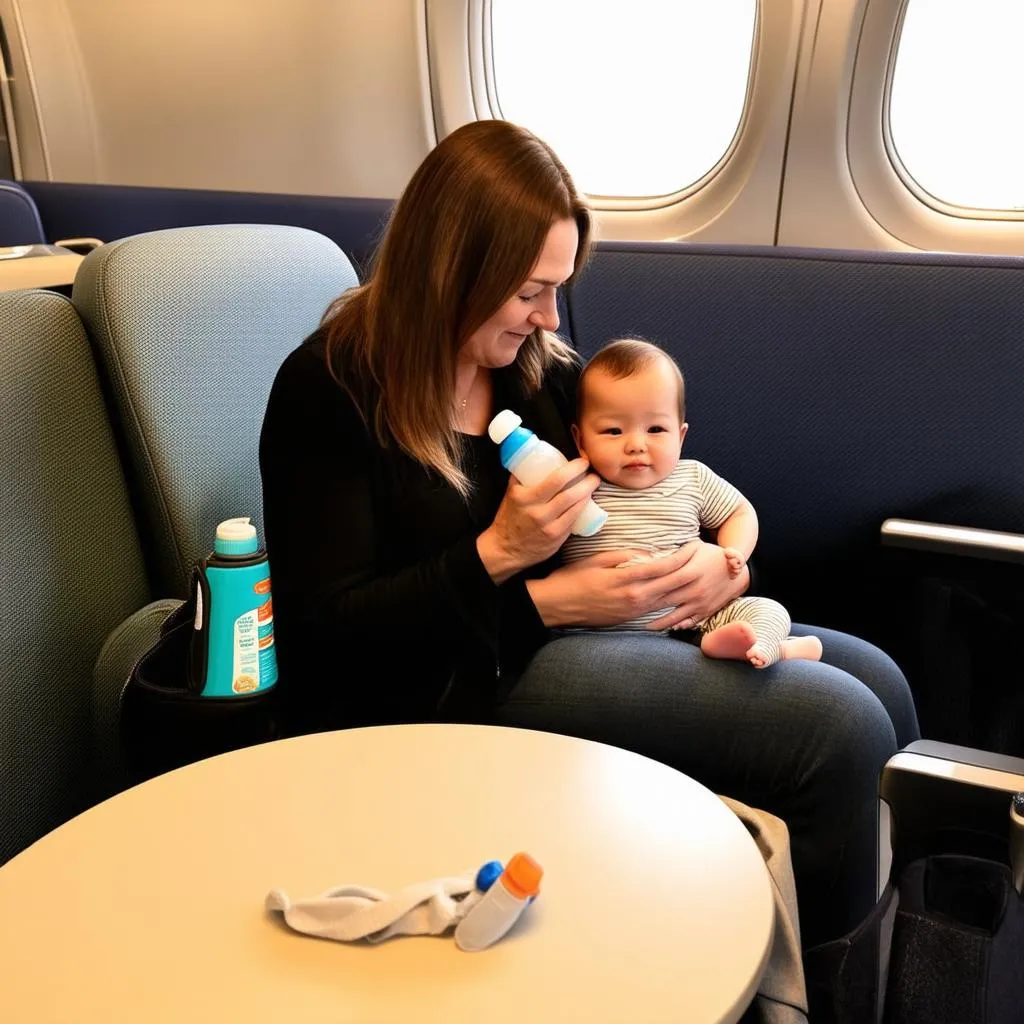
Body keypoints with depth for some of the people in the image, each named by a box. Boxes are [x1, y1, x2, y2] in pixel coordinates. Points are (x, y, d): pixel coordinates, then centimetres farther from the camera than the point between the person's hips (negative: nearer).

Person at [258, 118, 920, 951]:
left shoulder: (538, 361, 8)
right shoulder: (330, 390, -12)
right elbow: (326, 628, -15)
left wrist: (717, 558, -7)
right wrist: (498, 554, -23)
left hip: (584, 626, 8)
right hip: (459, 684, -8)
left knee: (875, 681, 3)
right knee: (839, 726, -19)